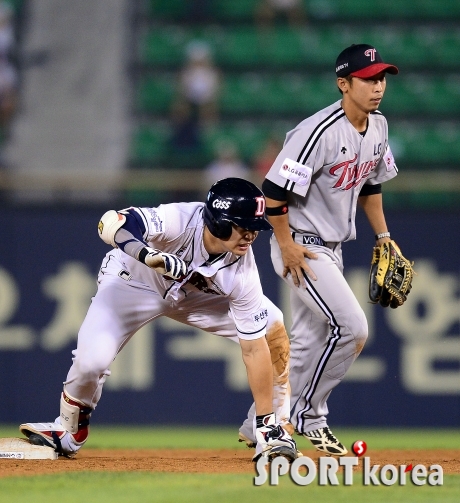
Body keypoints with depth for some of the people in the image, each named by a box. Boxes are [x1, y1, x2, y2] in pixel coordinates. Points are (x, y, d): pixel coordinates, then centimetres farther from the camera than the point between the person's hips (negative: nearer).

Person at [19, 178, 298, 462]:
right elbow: (110, 224, -49)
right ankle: (69, 433, 8)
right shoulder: (179, 221, -40)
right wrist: (152, 256, -64)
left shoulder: (242, 272, -29)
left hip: (197, 295, 3)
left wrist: (264, 421, -25)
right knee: (92, 360, -23)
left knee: (273, 331, -11)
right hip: (133, 282, -3)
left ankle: (271, 428, 6)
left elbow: (254, 348, -24)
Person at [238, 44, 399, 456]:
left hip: (332, 248, 9)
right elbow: (274, 190, -23)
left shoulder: (378, 127, 4)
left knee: (308, 343, 12)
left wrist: (383, 236, 16)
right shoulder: (320, 132, -24)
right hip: (301, 246, -9)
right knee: (351, 327, -16)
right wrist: (286, 245, -20)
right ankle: (308, 414, 0)